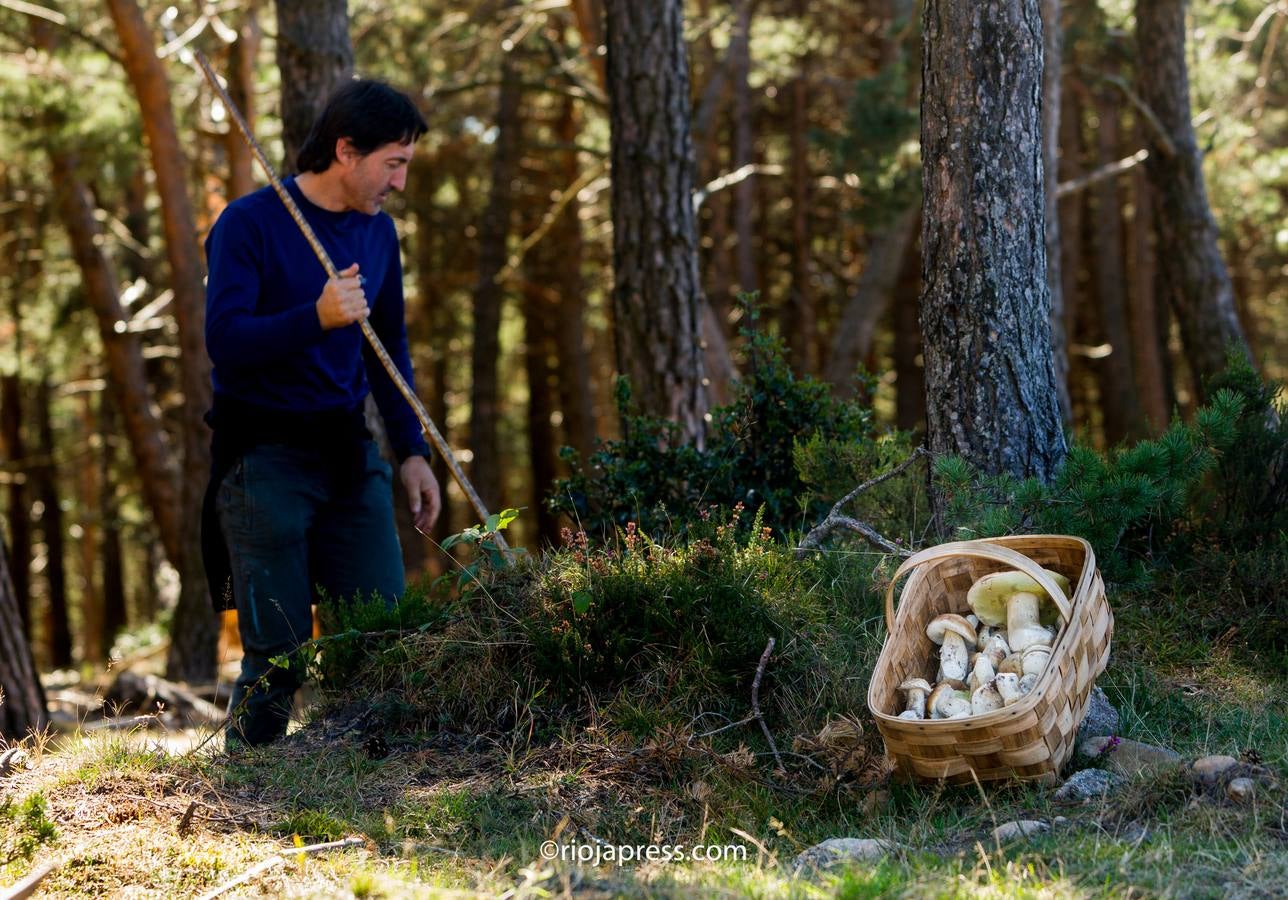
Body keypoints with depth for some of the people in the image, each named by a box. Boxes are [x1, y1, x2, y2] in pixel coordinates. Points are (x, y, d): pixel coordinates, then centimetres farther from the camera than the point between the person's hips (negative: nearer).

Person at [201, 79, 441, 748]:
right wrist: (317, 317, -32)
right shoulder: (248, 223, -9)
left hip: (349, 454, 6)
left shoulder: (376, 231, 11)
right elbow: (225, 340, -18)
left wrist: (412, 451, 11)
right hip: (266, 459, -6)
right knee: (279, 652, -6)